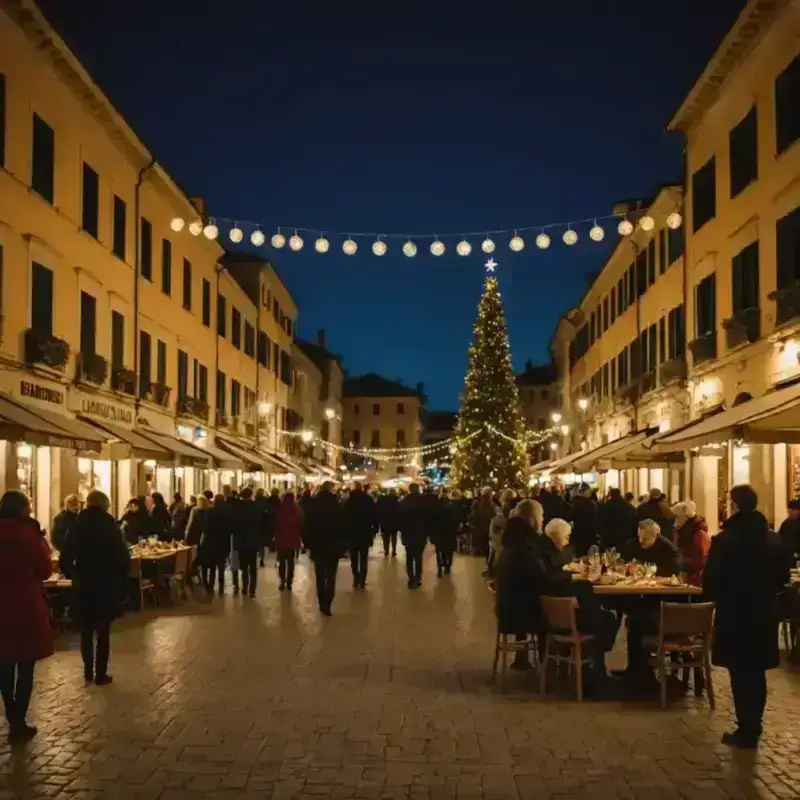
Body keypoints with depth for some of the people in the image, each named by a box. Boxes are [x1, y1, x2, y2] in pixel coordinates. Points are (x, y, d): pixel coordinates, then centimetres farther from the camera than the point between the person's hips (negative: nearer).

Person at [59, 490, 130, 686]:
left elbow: (65, 560, -2)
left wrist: (74, 576, 15)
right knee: (103, 631, 5)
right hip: (107, 586, -2)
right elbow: (123, 559, -11)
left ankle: (88, 671, 19)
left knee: (86, 631, 15)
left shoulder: (77, 527, -2)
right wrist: (121, 581, 4)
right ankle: (101, 674, 7)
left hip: (83, 586, 2)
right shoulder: (111, 527, -8)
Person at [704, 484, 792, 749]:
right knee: (756, 673, 15)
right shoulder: (774, 540, 0)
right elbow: (783, 578, 8)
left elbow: (710, 582, -15)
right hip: (764, 615, 5)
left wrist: (720, 596, 6)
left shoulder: (724, 539, -16)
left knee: (740, 675, 4)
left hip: (734, 616, -5)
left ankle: (746, 731, 7)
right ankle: (753, 728, 24)